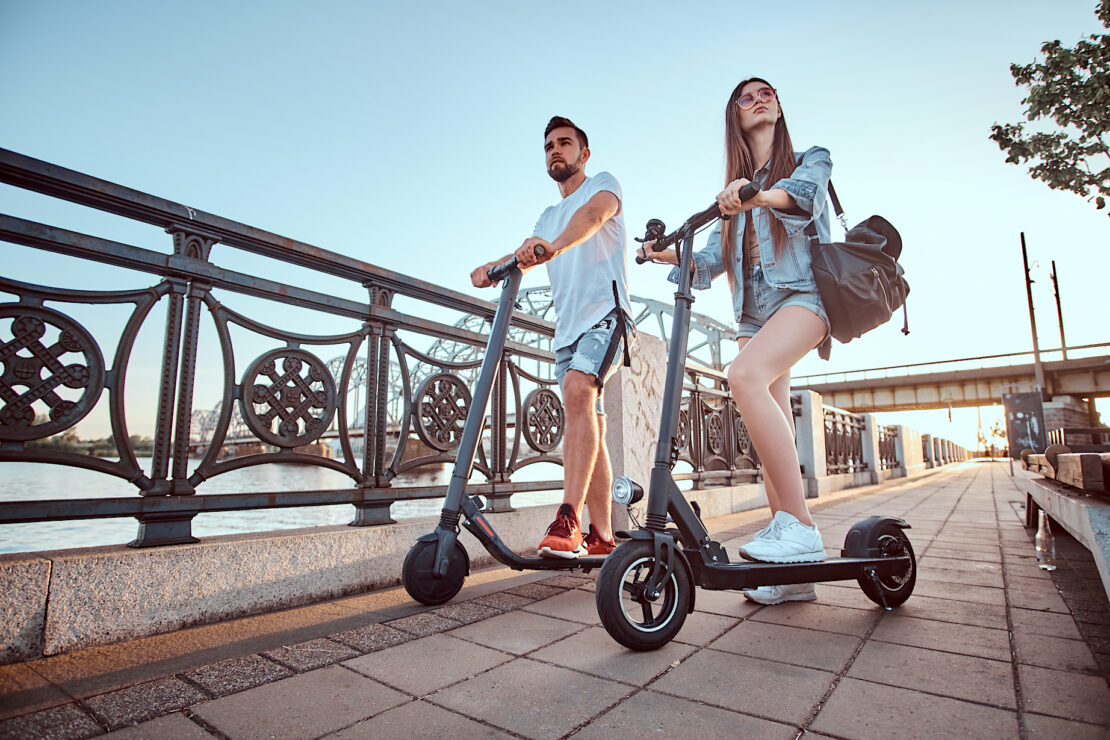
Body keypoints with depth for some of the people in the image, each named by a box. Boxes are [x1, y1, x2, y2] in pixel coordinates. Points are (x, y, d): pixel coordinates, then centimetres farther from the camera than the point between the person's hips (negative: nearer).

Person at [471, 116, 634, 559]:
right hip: (568, 327, 7)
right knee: (589, 428, 4)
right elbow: (525, 255, 11)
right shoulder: (548, 217, 29)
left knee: (578, 389, -31)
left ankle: (568, 522, -35)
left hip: (605, 312, -7)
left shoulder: (603, 183, 9)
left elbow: (594, 213, -16)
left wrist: (555, 245, -38)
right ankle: (602, 538, 8)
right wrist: (492, 268, -12)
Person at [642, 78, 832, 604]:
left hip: (802, 294, -5)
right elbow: (710, 262, 14)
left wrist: (762, 195, -35)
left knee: (745, 376, -34)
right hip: (753, 312, 5)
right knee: (770, 439, -3)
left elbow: (804, 192, -14)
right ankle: (794, 571, 2)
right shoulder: (735, 192, 24)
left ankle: (800, 525, -29)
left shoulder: (810, 160, 13)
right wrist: (670, 255, -5)